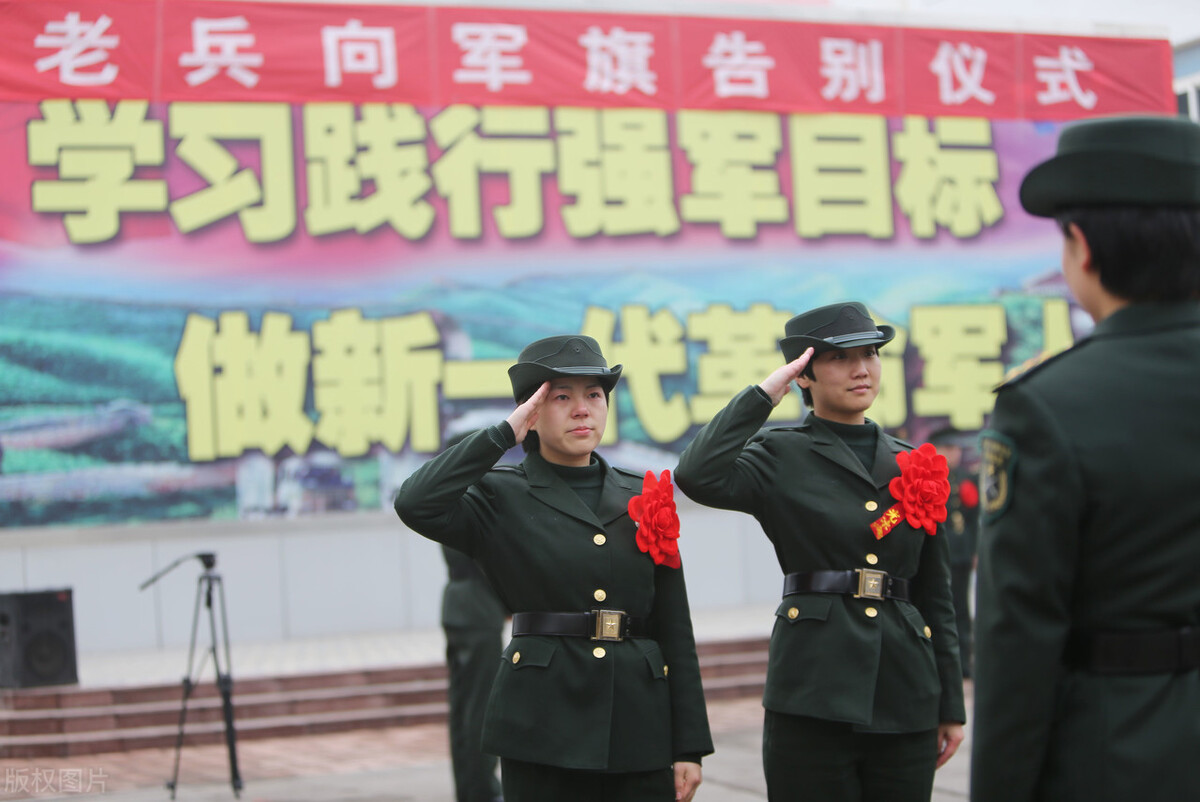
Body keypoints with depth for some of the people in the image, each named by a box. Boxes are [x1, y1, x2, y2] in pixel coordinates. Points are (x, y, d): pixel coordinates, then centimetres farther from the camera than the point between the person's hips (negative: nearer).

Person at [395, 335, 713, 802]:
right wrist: (504, 433, -10)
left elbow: (674, 630, 10)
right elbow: (416, 505, -20)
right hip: (543, 728, -3)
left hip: (640, 725, 3)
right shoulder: (502, 499, 2)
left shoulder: (643, 498, 12)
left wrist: (689, 746, 4)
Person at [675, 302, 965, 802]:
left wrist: (951, 705, 13)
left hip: (905, 698, 4)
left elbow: (935, 596, 16)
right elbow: (698, 477, -21)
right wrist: (765, 392, -11)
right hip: (813, 698, -4)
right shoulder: (781, 457, 1)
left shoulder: (915, 466, 13)